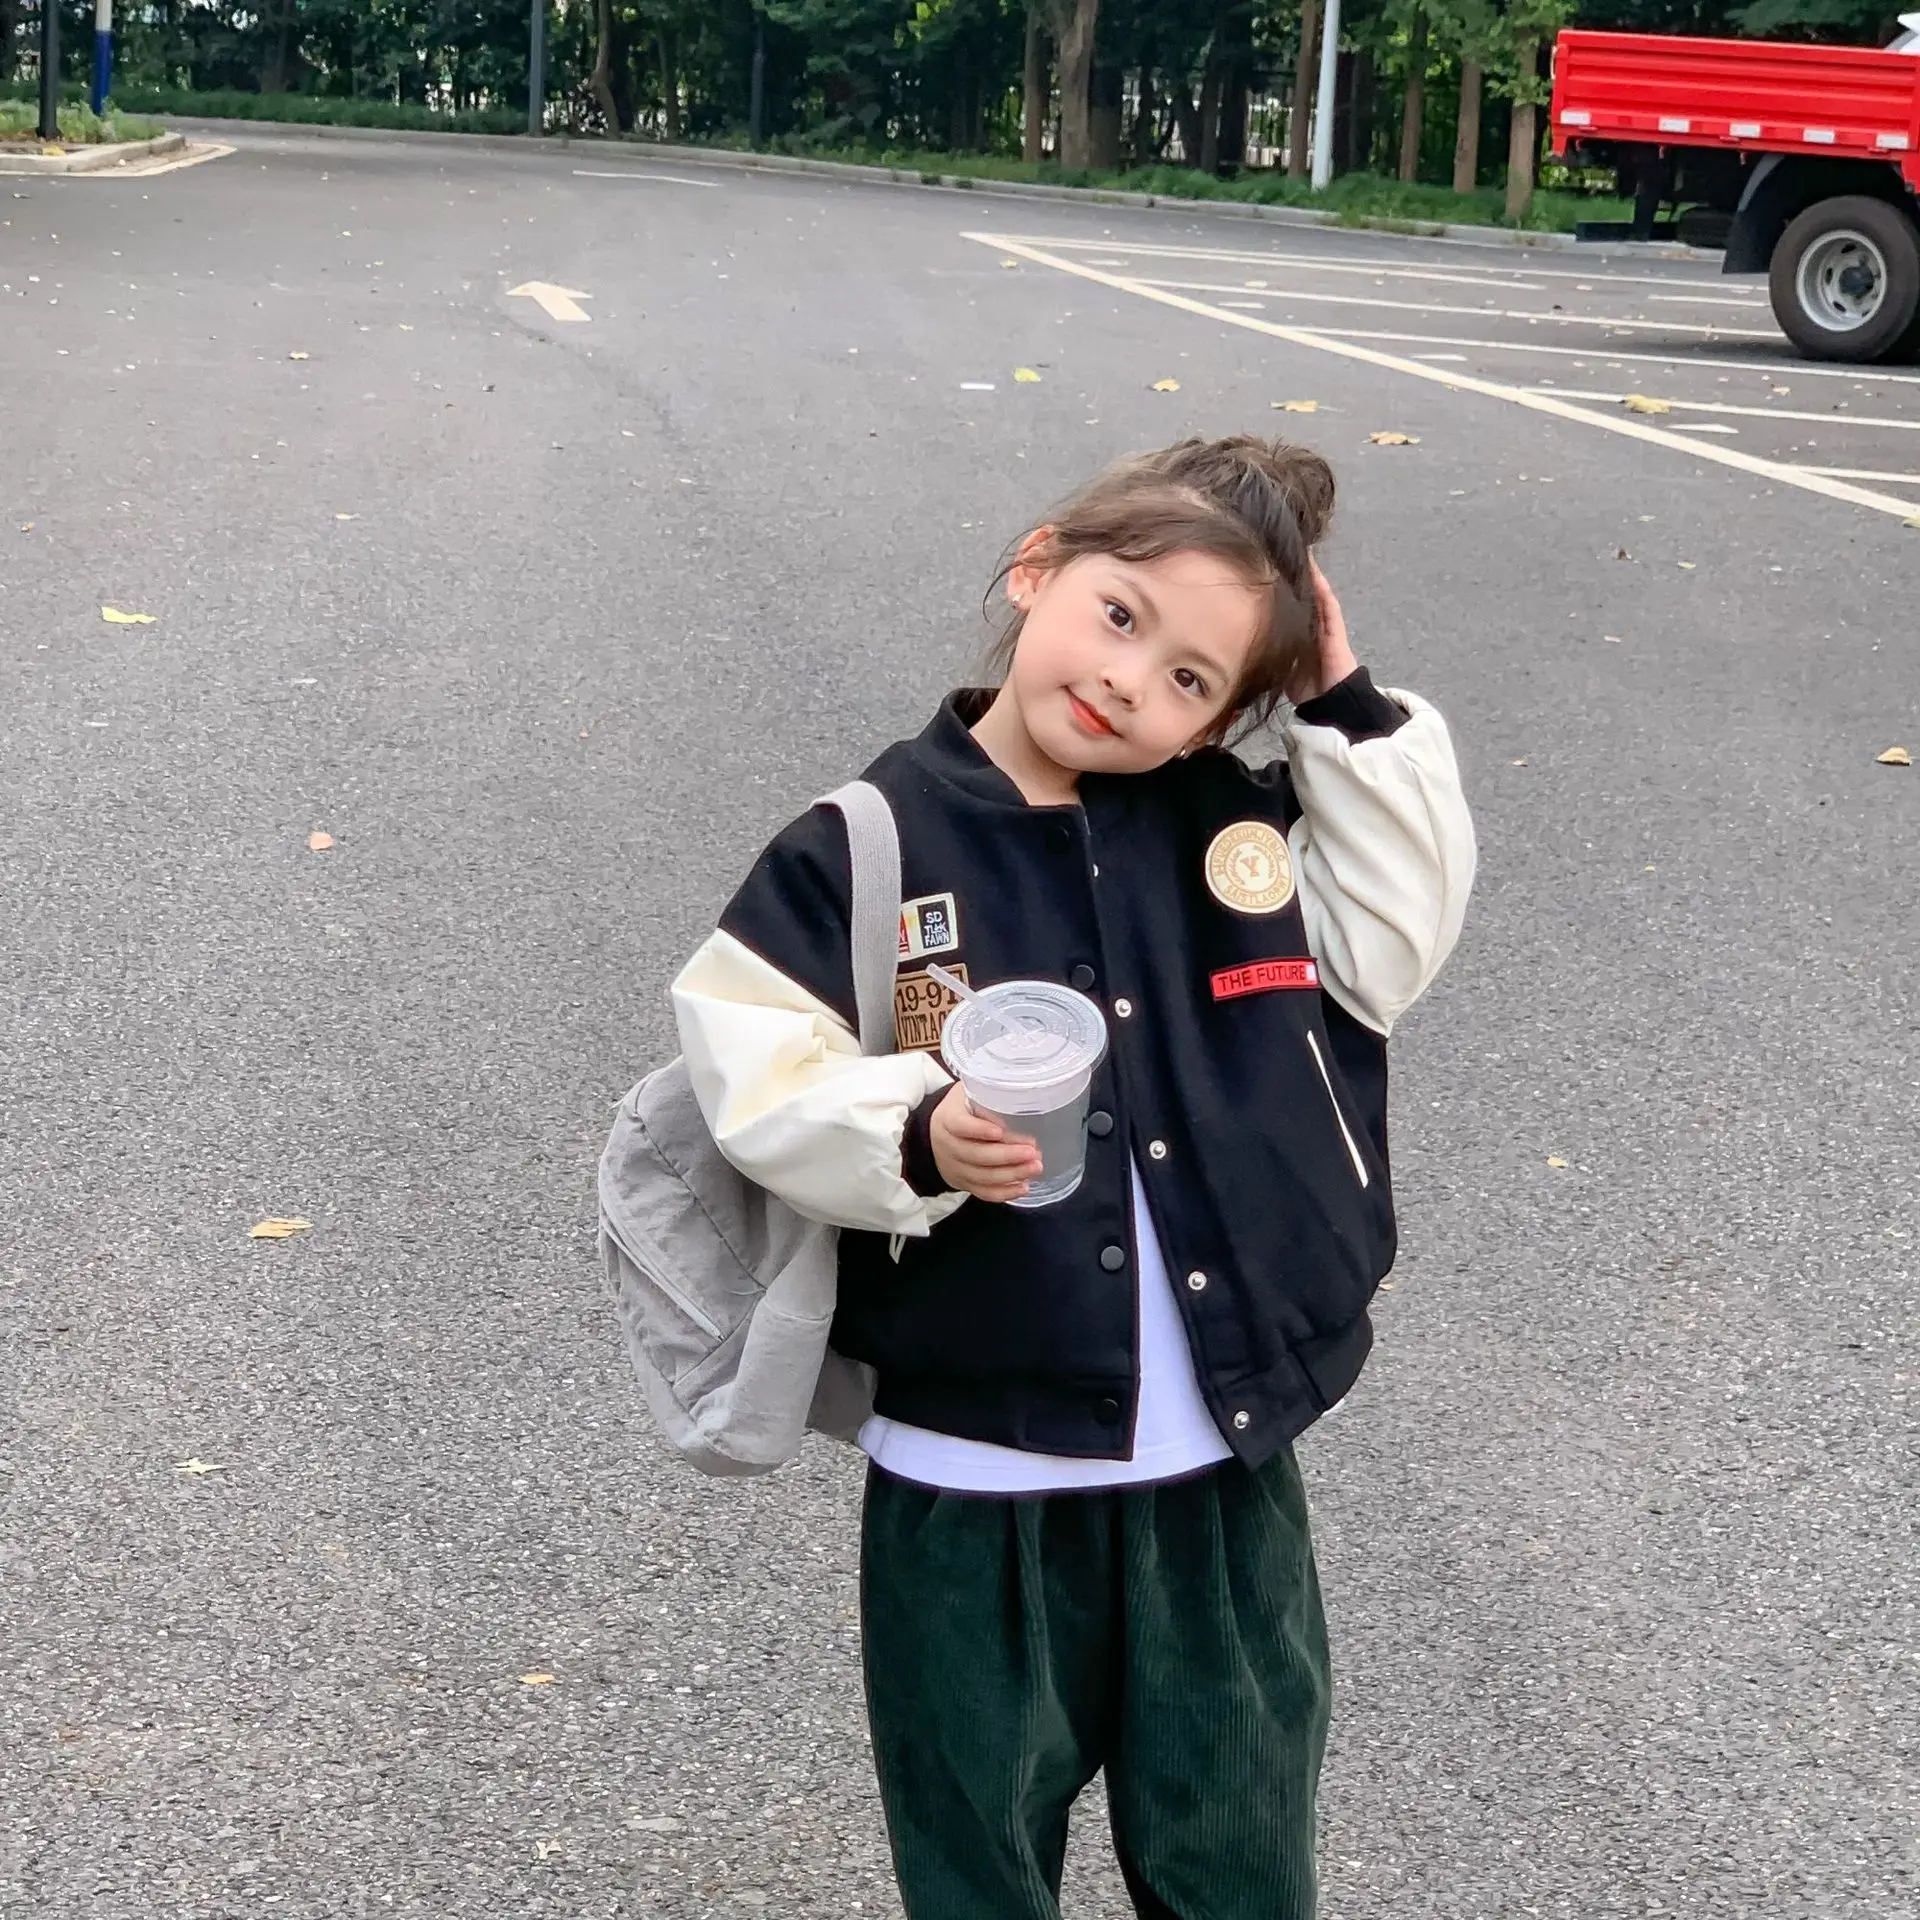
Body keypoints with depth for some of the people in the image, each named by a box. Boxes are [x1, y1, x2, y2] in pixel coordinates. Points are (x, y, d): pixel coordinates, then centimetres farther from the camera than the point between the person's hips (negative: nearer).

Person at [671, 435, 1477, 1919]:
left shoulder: (1231, 824, 3)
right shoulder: (866, 850, -9)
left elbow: (1394, 948, 5)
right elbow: (761, 1081, -11)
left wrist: (1351, 714, -1)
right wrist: (915, 1140, -29)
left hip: (1226, 1467, 3)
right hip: (973, 1485, -3)